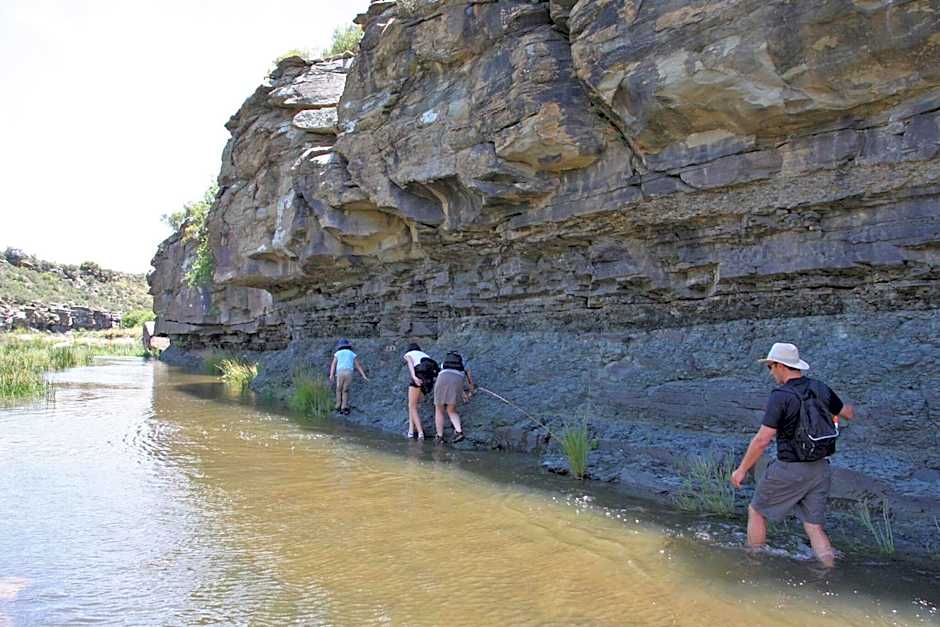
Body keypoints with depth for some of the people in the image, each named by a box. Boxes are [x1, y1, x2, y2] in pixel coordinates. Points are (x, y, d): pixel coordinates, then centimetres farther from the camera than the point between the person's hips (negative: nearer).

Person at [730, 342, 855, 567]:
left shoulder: (781, 397, -17)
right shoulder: (820, 388, 2)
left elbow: (762, 440, -19)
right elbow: (848, 414, 20)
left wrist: (742, 469, -9)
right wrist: (849, 409, 45)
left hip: (789, 470, -6)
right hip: (820, 468, 6)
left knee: (756, 511, 15)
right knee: (815, 527, 13)